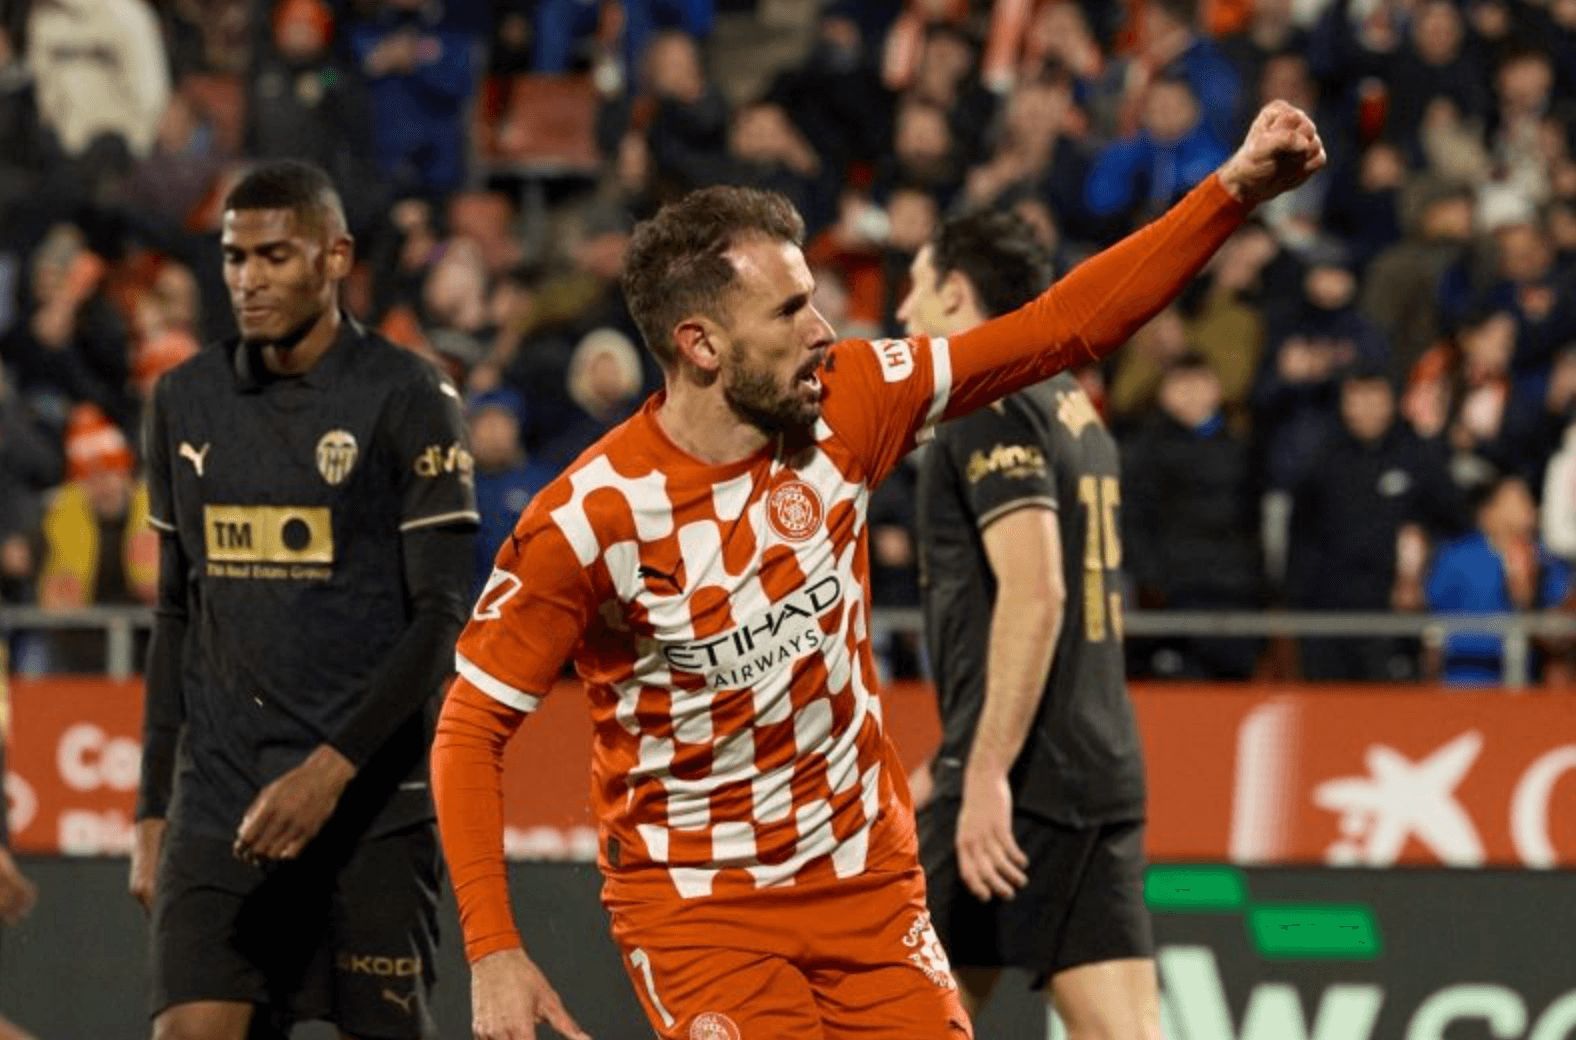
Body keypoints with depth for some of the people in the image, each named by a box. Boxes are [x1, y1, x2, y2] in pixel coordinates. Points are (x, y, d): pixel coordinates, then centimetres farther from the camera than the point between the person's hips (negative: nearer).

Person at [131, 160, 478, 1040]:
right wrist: (153, 807, 15)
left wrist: (333, 768, -20)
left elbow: (442, 617, -10)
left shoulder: (408, 399, -5)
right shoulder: (185, 401, 11)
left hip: (371, 799, -4)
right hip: (218, 795, 4)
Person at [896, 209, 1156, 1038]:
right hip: (1104, 769, 8)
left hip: (1026, 780, -8)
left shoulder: (991, 408, -8)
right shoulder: (1073, 410, 20)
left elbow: (1033, 593, -21)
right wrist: (951, 766, 31)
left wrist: (986, 774, -24)